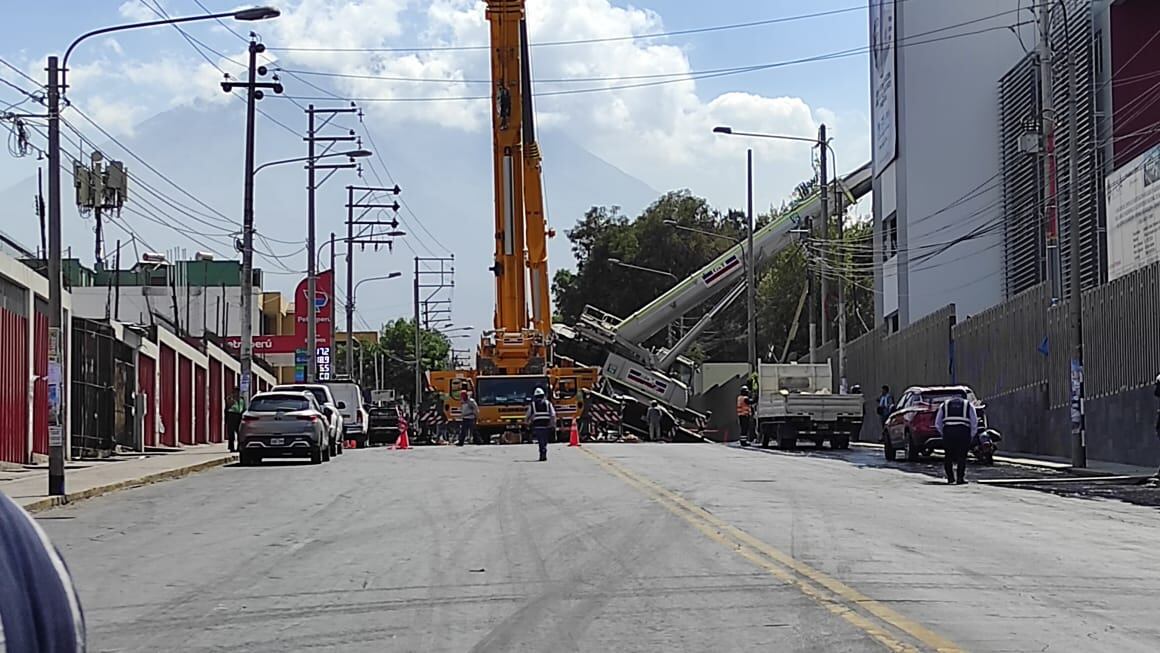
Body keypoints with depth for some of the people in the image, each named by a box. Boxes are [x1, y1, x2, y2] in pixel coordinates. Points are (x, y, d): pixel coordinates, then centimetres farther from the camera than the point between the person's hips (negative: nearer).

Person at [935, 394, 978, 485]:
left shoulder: (944, 405, 23)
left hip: (948, 431, 1)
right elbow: (974, 423, 11)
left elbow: (937, 424, 16)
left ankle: (950, 477, 10)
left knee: (948, 456, 11)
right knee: (961, 456, 3)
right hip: (964, 432, -1)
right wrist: (971, 436, 18)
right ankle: (960, 478, -1)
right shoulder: (969, 405, 20)